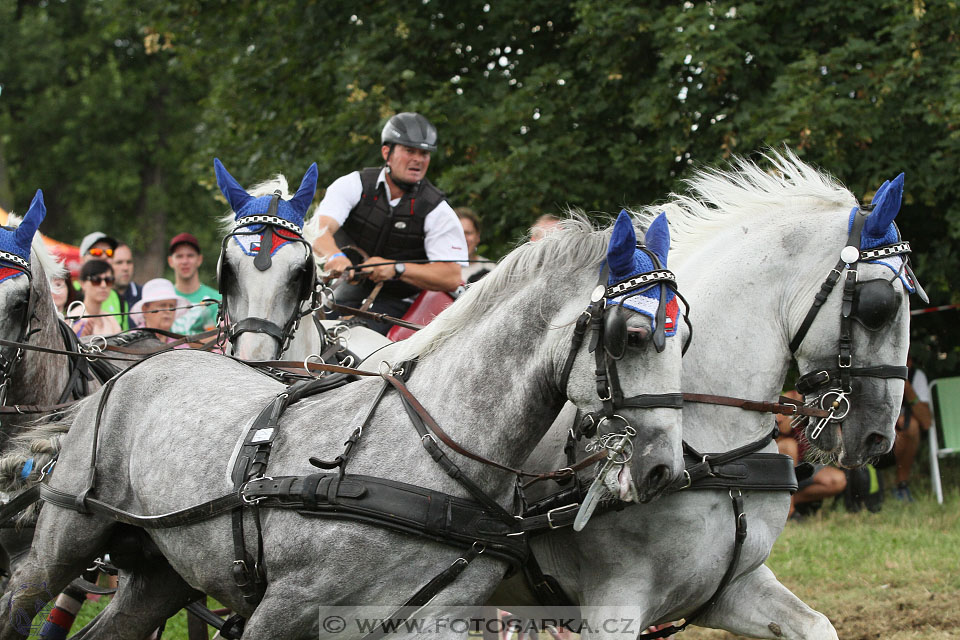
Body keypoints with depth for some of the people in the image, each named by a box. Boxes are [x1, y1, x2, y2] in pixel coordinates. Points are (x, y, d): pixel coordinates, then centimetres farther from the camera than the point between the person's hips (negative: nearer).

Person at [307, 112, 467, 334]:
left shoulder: (437, 210, -6)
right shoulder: (354, 185, -3)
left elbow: (452, 277, -15)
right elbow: (319, 228, -20)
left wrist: (396, 268, -30)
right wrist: (334, 256, -44)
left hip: (396, 302, -2)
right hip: (347, 294, 2)